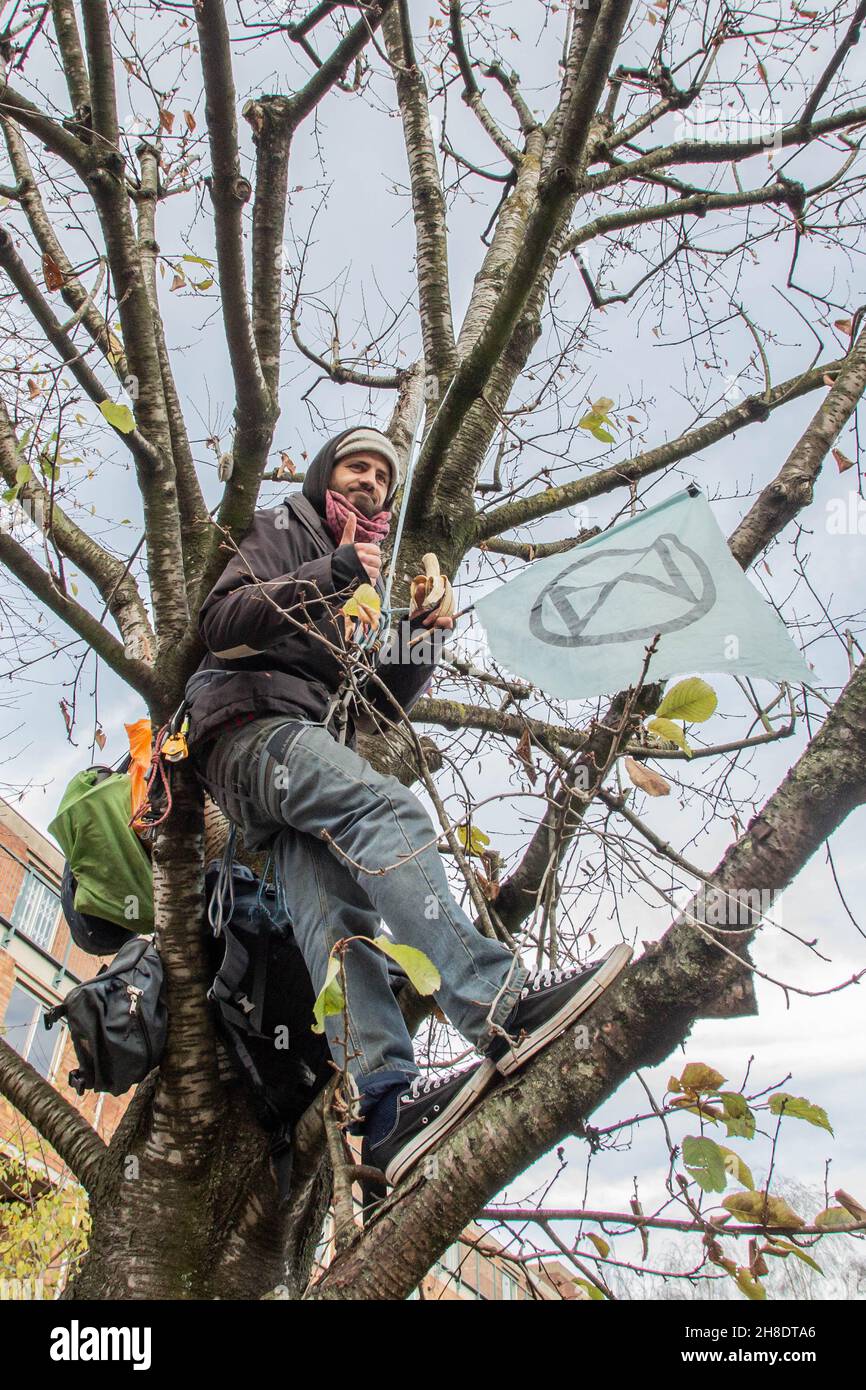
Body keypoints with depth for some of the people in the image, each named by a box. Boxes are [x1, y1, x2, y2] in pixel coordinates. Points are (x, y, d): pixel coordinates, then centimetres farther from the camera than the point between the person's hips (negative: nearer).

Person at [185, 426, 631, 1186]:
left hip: (317, 749, 6)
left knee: (334, 914, -19)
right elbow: (220, 625, -3)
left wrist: (428, 636, 7)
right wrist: (325, 575, -14)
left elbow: (382, 701, 25)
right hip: (254, 729, -6)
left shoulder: (367, 588, 34)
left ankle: (385, 1102, -39)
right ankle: (496, 1000, -49)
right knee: (387, 808, -33)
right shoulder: (280, 531, 15)